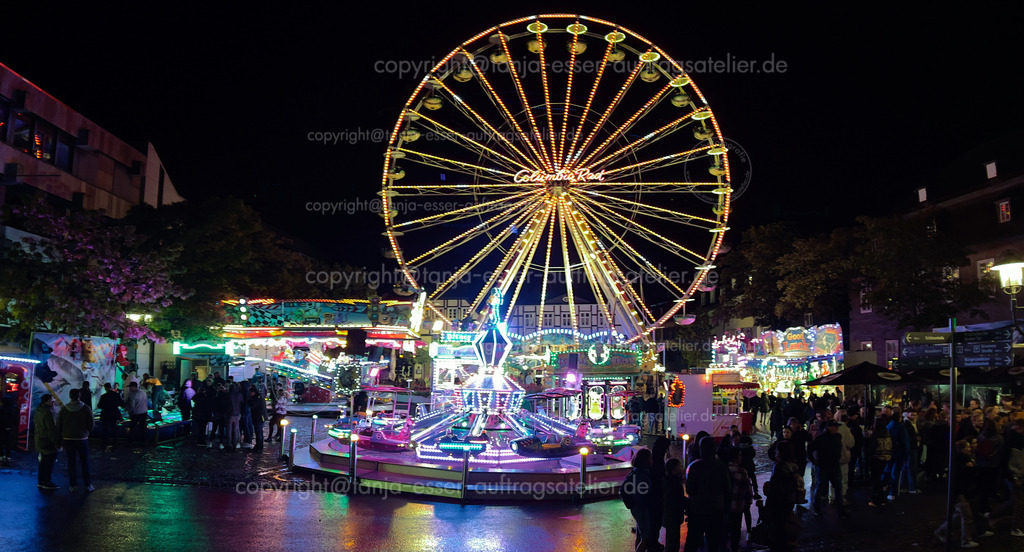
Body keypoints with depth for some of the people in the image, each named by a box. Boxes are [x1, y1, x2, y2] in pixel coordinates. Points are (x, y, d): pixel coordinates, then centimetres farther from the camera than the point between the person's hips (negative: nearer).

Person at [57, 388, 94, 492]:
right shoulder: (86, 408, -9)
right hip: (82, 439, -2)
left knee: (71, 461, 10)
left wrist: (61, 438, 12)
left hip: (67, 439, 2)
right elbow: (91, 425, -5)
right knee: (85, 462, 7)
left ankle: (73, 485, 11)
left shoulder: (64, 409, -3)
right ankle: (88, 484, 9)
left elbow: (58, 425, 2)